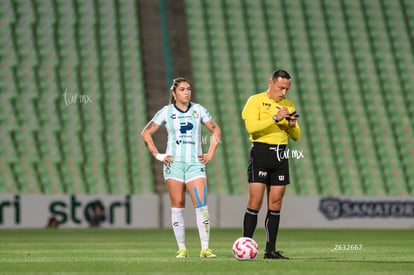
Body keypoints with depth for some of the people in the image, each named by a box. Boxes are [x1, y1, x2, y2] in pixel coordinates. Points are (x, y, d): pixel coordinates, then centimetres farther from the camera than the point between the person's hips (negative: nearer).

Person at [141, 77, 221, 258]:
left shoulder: (198, 110, 8)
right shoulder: (166, 112, 4)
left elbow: (216, 131, 17)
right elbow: (146, 133, 7)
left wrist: (210, 154, 7)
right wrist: (157, 155, -1)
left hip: (195, 163, 1)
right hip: (174, 163, 0)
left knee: (201, 205, -11)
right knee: (177, 205, -1)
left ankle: (205, 248, -11)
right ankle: (182, 249, 5)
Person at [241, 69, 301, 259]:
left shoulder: (288, 105, 17)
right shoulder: (256, 101, -1)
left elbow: (296, 137, 16)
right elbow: (251, 126, -16)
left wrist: (292, 125, -5)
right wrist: (275, 118, -21)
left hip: (281, 155, 5)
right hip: (261, 152, -5)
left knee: (275, 204, 4)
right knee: (255, 201, -10)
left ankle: (270, 249, 6)